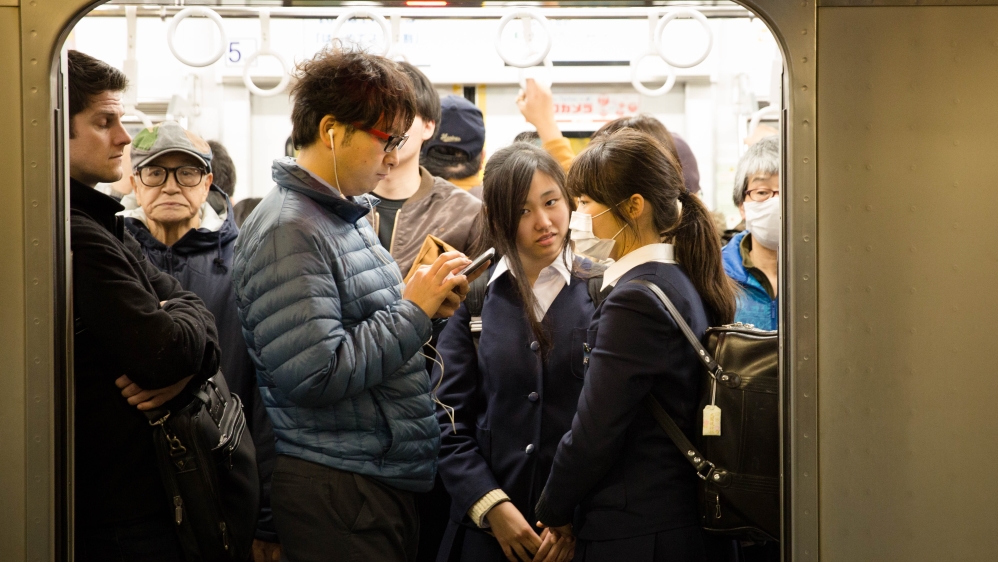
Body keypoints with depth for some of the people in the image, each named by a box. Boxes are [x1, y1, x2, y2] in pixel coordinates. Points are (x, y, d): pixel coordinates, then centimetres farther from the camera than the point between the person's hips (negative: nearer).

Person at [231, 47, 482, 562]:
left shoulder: (348, 215, 14)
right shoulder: (288, 231, -17)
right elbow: (315, 375, -24)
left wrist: (425, 306, 3)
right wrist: (414, 310, -16)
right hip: (335, 492, -9)